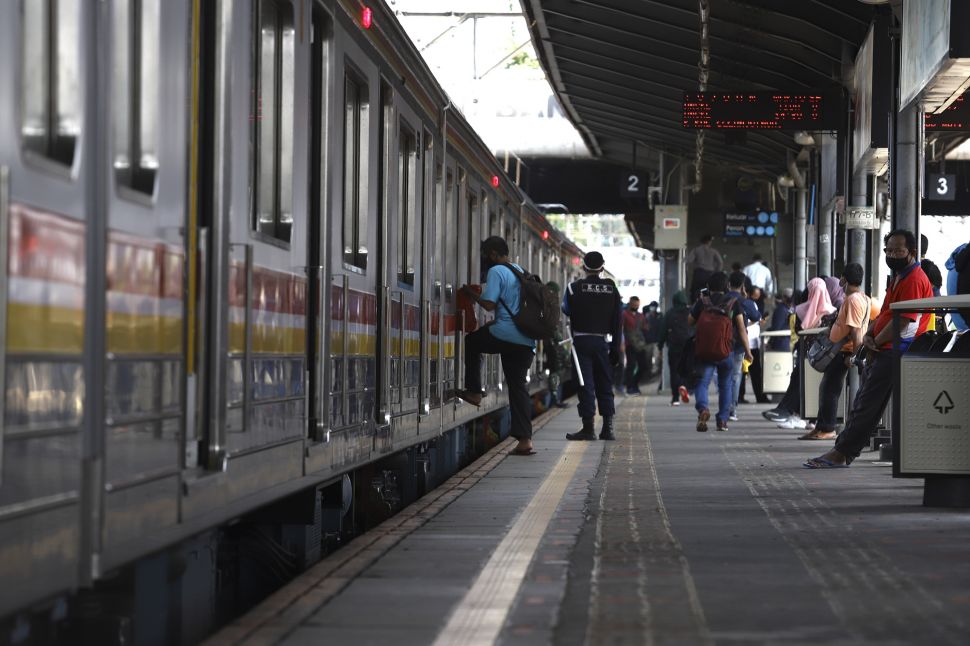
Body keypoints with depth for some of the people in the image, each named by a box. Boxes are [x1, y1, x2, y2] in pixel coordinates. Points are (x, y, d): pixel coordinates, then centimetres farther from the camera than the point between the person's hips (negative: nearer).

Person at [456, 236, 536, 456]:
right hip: (527, 341, 7)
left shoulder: (496, 272, -5)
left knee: (471, 341, 20)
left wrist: (471, 293, 4)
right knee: (518, 386, 8)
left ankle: (474, 392, 16)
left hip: (505, 335, -7)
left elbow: (489, 304, -13)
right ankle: (525, 440, 1)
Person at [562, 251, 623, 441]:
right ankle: (608, 428, 9)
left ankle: (588, 428, -5)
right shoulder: (612, 289, 3)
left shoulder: (574, 288, -6)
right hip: (602, 341, 3)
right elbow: (618, 321, 3)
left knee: (585, 385, -2)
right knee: (604, 385, 10)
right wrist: (615, 348, 7)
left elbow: (566, 310, 11)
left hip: (581, 340, -3)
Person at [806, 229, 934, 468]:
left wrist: (876, 343, -10)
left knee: (867, 405, -8)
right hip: (883, 353, 10)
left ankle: (840, 454, -6)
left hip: (893, 352, -10)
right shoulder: (898, 278, 21)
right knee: (863, 404, 9)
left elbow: (902, 321, -19)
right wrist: (868, 335, 3)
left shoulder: (914, 280, -13)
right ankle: (842, 454, 11)